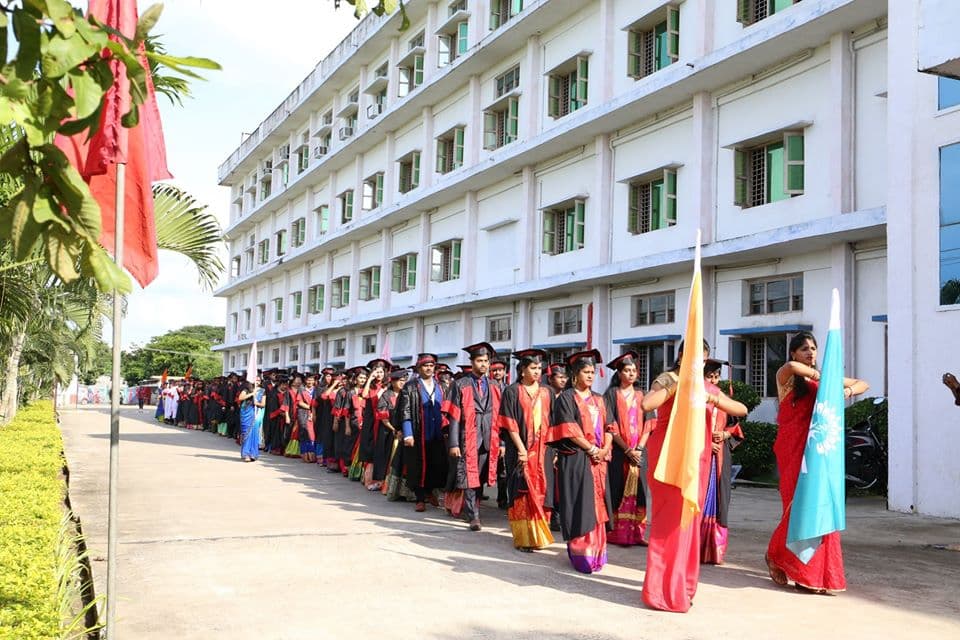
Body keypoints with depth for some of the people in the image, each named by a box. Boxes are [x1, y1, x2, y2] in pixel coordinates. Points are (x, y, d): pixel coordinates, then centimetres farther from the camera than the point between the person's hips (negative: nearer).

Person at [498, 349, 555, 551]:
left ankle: (539, 534, 12)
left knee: (540, 494, 3)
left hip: (542, 451, 4)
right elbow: (510, 423, -7)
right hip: (520, 450, -4)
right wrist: (521, 449, -14)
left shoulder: (546, 394, 11)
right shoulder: (512, 392, -1)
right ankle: (523, 537, 4)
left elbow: (551, 423, 12)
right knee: (522, 494, -2)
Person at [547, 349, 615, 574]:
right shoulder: (566, 398, -4)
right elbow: (569, 430, -12)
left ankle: (596, 551, 13)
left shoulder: (598, 400, 16)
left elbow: (609, 427, 12)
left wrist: (605, 449, -5)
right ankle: (580, 553, -2)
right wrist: (591, 449, -14)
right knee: (580, 506, -6)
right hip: (575, 460, -6)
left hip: (598, 460, 6)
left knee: (596, 505, 7)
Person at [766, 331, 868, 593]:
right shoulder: (786, 377, 1)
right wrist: (818, 375, -13)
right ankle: (776, 555, 14)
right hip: (793, 449, -4)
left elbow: (864, 384, 19)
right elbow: (791, 367, -25)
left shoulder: (824, 378, 15)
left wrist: (848, 390, -2)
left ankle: (816, 574, 6)